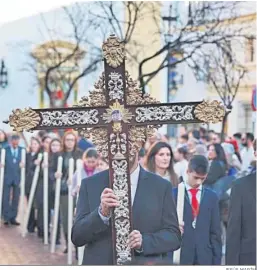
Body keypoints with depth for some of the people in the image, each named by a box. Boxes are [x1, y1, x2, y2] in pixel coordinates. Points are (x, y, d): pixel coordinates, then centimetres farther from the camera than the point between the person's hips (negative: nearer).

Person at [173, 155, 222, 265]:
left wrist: (217, 261, 6)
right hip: (180, 256, -2)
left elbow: (215, 232, 10)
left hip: (205, 257, 3)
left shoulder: (211, 196, 10)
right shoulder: (173, 194, 1)